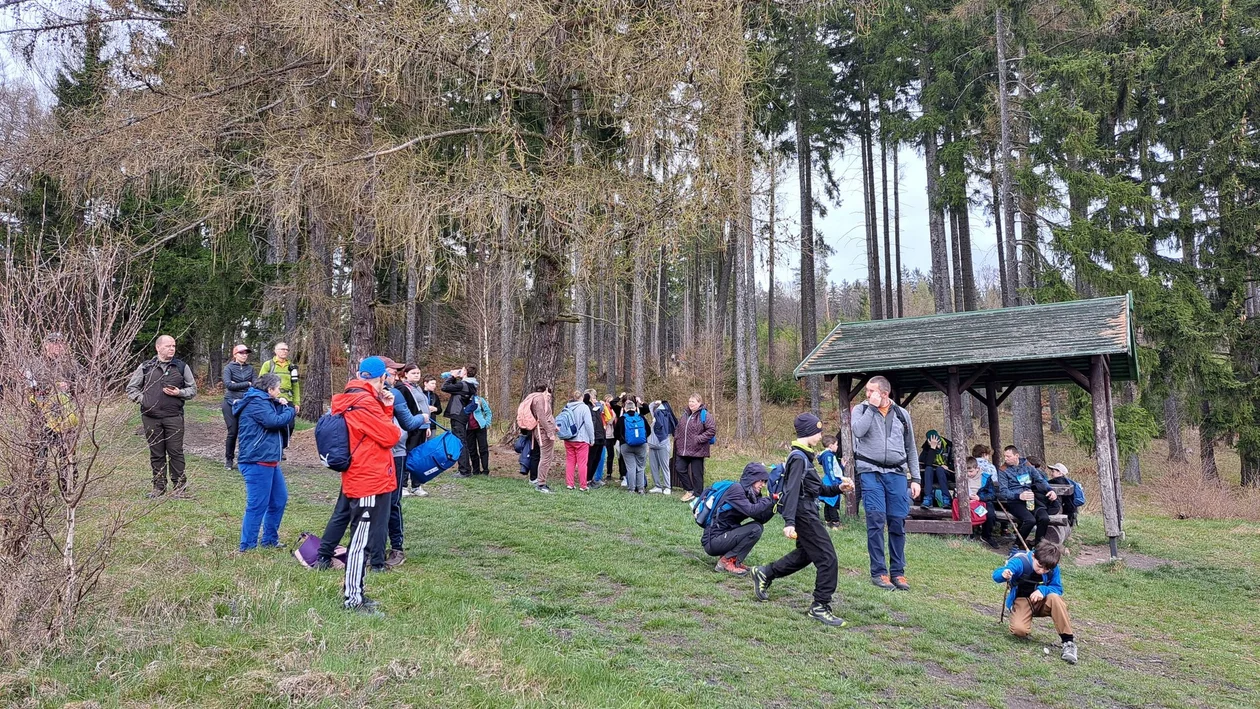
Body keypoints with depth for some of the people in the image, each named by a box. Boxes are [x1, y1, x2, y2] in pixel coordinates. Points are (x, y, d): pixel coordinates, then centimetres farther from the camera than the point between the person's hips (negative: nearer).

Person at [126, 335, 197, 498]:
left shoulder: (182, 367, 7)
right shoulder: (145, 367, 8)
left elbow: (193, 389, 11)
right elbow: (131, 388, 14)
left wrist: (179, 393, -7)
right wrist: (143, 399, -1)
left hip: (174, 416, -1)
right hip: (150, 417, 1)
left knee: (176, 452, -1)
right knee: (156, 453, 8)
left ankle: (179, 486, 8)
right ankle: (159, 487, 17)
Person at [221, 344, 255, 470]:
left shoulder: (250, 368, 10)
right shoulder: (229, 367, 2)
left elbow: (255, 385, 0)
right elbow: (228, 384, -12)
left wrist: (237, 384, -8)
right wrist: (246, 384, -7)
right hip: (231, 403, -2)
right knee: (232, 432, -3)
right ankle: (229, 460, 11)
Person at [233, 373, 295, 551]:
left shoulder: (264, 401, 18)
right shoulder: (255, 402, -14)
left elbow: (276, 416, 19)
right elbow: (273, 421, -23)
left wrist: (281, 406, 3)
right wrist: (291, 411, -8)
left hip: (269, 461, 11)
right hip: (257, 462, -11)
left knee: (279, 499, 18)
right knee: (257, 505, -7)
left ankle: (270, 540, 30)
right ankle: (247, 547, 0)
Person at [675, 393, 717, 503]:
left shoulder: (704, 415, -11)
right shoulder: (686, 414, 13)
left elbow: (712, 430, -17)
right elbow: (679, 429, 24)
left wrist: (699, 439, -19)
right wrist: (677, 438, 9)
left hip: (697, 450, -7)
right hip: (684, 450, 7)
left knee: (696, 473, 1)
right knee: (680, 468, 5)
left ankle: (698, 495, 13)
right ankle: (690, 490, 20)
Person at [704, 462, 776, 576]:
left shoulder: (749, 494, 13)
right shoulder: (736, 489, -13)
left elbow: (761, 518, 3)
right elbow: (751, 511, -25)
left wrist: (774, 503, -9)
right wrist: (770, 499, -18)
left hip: (723, 538, 9)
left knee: (757, 526, 5)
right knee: (755, 529, -17)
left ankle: (729, 558, 6)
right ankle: (727, 561, -9)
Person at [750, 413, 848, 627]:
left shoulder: (804, 456, 13)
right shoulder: (799, 458, -17)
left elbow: (815, 488, 19)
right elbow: (792, 490, -26)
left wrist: (837, 489, 7)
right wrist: (789, 522, -32)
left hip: (807, 513, 10)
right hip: (804, 514, -10)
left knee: (805, 554, 22)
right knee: (827, 559, -6)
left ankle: (764, 574, 31)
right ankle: (820, 607, 1)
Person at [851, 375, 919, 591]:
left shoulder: (901, 414, 12)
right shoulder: (861, 409, 6)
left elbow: (910, 449, 15)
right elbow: (858, 431, -16)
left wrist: (915, 478, 11)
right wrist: (872, 407, -12)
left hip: (896, 474, 2)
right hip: (871, 472, -2)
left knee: (898, 523, 1)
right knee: (876, 520, -8)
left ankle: (897, 572, 11)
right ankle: (878, 572, 0)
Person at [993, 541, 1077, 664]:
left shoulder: (1052, 568, -13)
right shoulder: (1020, 562, -24)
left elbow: (1058, 589, -7)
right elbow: (996, 574, -29)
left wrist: (1043, 590, -30)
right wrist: (1003, 574, -55)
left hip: (1041, 601, 2)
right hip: (1021, 600, -2)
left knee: (1054, 597, -33)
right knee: (1020, 630, -29)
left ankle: (1068, 641, -25)